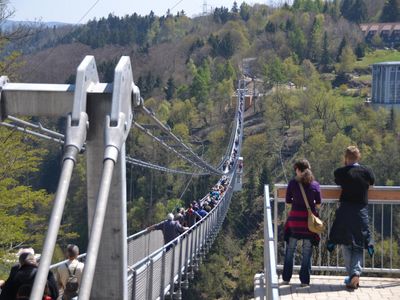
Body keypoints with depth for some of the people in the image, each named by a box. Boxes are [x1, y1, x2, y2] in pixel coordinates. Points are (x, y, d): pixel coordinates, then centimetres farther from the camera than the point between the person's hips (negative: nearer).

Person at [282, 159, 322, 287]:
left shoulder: (292, 183, -5)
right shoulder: (315, 184, -3)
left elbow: (288, 202, -1)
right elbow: (318, 204, 1)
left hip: (295, 218, 0)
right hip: (309, 220, 0)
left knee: (290, 250, 13)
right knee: (307, 252, 7)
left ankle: (286, 278, 16)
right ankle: (305, 280, 7)